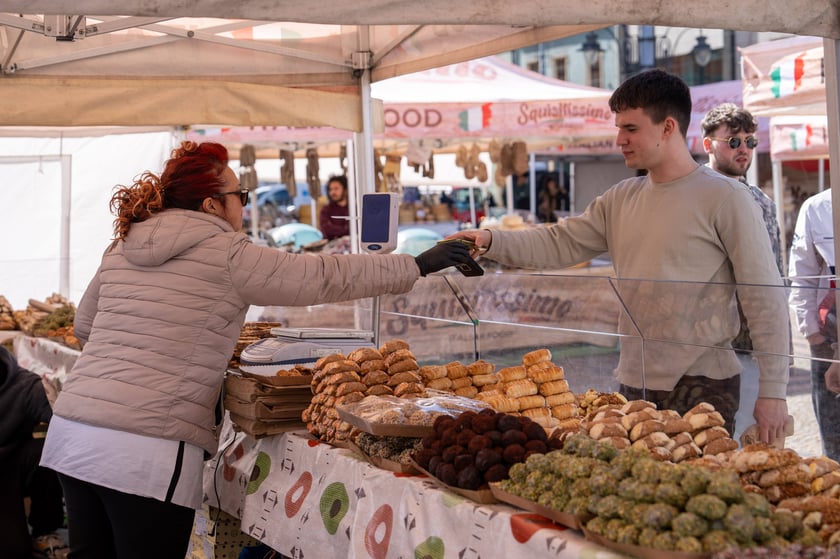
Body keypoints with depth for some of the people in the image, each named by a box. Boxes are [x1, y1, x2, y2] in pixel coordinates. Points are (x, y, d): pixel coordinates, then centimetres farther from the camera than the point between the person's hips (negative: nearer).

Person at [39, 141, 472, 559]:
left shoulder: (121, 248, 14)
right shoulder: (229, 257, -5)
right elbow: (327, 276, -3)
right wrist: (419, 265, 5)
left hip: (72, 426, 7)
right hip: (146, 446, -7)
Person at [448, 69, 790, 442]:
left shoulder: (725, 198, -8)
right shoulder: (619, 201, 11)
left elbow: (765, 299, -9)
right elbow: (558, 243, 8)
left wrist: (772, 391, -12)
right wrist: (491, 241, -10)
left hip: (702, 386, -6)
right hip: (634, 383, 6)